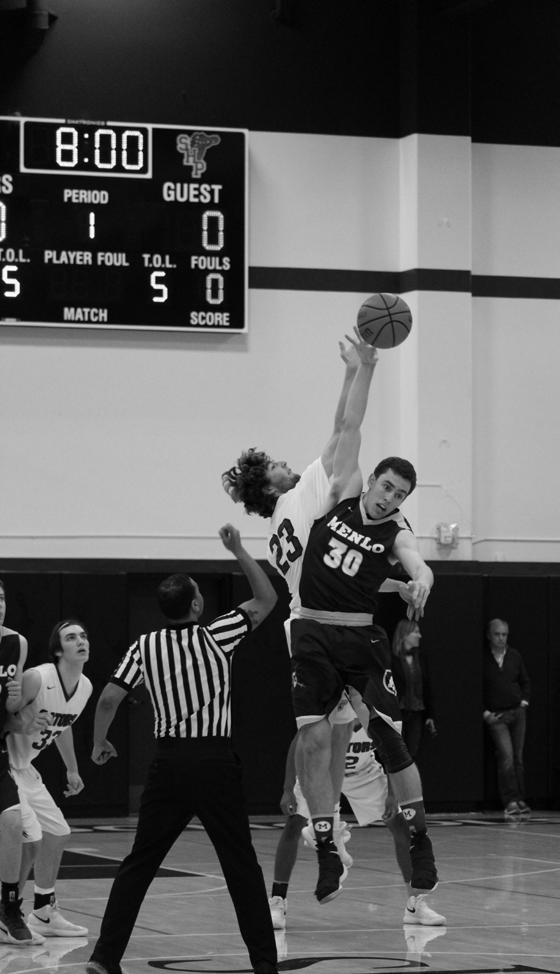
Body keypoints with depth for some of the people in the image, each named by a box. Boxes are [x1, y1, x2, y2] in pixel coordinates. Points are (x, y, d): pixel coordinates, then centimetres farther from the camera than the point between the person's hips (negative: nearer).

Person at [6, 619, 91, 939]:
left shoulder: (85, 687, 0)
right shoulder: (37, 678, -26)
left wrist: (72, 770, 26)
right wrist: (22, 725, -39)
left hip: (23, 768, 9)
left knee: (58, 833, 15)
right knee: (30, 838, -18)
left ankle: (44, 913, 29)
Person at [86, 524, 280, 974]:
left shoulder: (145, 646, 2)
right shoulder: (215, 637, -6)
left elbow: (109, 698, -1)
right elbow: (267, 600, 4)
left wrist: (100, 743, 16)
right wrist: (238, 550, 10)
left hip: (169, 760, 3)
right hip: (215, 760, -3)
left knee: (139, 863, 7)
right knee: (241, 865, 6)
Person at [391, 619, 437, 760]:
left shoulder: (420, 659, 12)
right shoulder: (392, 660, -6)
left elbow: (427, 688, 14)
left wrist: (429, 716, 10)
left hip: (416, 715, 5)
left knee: (412, 757, 2)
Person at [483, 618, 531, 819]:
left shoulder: (515, 656, 9)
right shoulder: (483, 659, -4)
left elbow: (525, 680, 20)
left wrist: (525, 699, 5)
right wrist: (484, 712, -7)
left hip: (517, 712, 5)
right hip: (496, 716, -5)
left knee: (518, 758, 6)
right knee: (506, 756, -15)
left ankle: (520, 801, 11)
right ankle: (510, 801, -16)